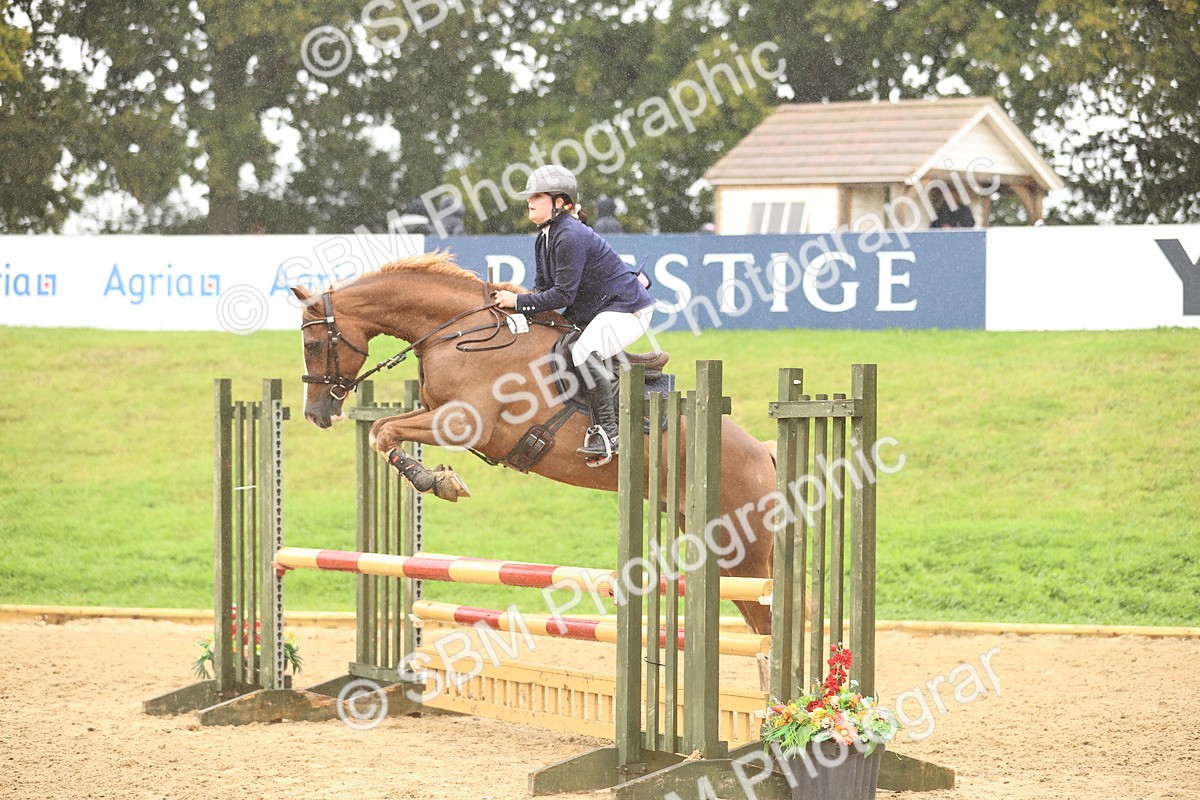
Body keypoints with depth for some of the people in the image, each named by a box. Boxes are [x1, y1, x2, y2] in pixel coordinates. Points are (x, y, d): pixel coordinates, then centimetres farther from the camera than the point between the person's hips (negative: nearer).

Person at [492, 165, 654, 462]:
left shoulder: (570, 237, -24)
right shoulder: (545, 239, 8)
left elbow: (563, 294, -25)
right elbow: (543, 286, 11)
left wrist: (519, 301, -21)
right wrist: (512, 298, -6)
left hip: (627, 308, -11)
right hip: (590, 311, 11)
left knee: (584, 352, -33)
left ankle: (608, 432, -26)